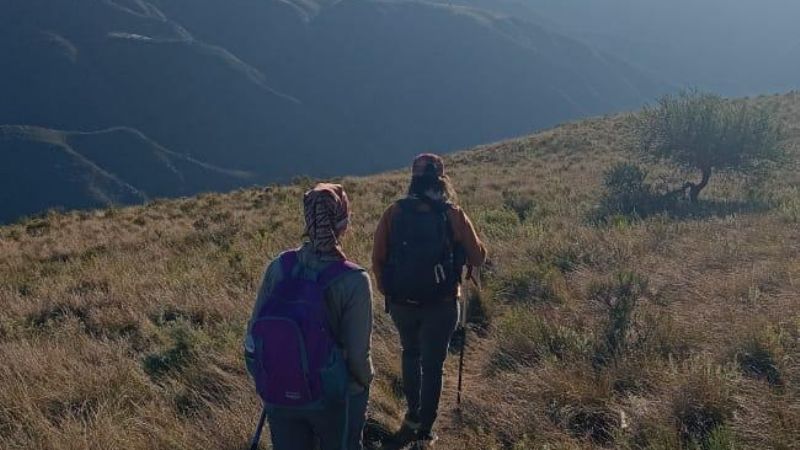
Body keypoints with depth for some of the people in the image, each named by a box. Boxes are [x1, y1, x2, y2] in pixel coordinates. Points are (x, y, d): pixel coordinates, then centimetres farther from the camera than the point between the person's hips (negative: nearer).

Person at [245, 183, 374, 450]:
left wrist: (267, 382, 12)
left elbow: (254, 333, -5)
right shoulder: (354, 280, -23)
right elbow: (358, 354, -19)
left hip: (280, 396, 3)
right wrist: (365, 381, 3)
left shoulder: (279, 267, -13)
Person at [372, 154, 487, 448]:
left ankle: (413, 416, 33)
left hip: (401, 302, 2)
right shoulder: (453, 215, -11)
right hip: (441, 304, -2)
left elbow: (378, 258, -3)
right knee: (432, 364, 12)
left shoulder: (394, 212, -6)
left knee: (410, 354, 27)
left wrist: (388, 291, 12)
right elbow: (478, 258, -3)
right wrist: (459, 249, 18)